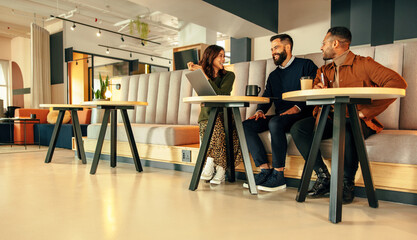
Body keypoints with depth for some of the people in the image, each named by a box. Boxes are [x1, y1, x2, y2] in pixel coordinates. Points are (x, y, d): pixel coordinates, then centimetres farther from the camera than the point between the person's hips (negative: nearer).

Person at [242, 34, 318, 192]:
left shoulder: (306, 65, 6)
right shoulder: (273, 75, 26)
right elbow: (266, 98, 19)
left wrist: (297, 107, -21)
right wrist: (260, 111, -4)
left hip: (301, 114, -6)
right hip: (279, 116, 6)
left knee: (275, 123, -37)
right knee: (246, 125, -16)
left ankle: (278, 176, -28)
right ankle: (265, 170, -20)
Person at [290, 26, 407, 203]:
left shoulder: (363, 64, 0)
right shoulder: (324, 70, 20)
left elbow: (398, 82, -12)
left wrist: (367, 111, -19)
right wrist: (316, 91, -9)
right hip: (330, 120, 5)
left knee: (345, 129, -39)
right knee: (298, 128, -19)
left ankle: (347, 183, -16)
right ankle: (323, 176, -11)